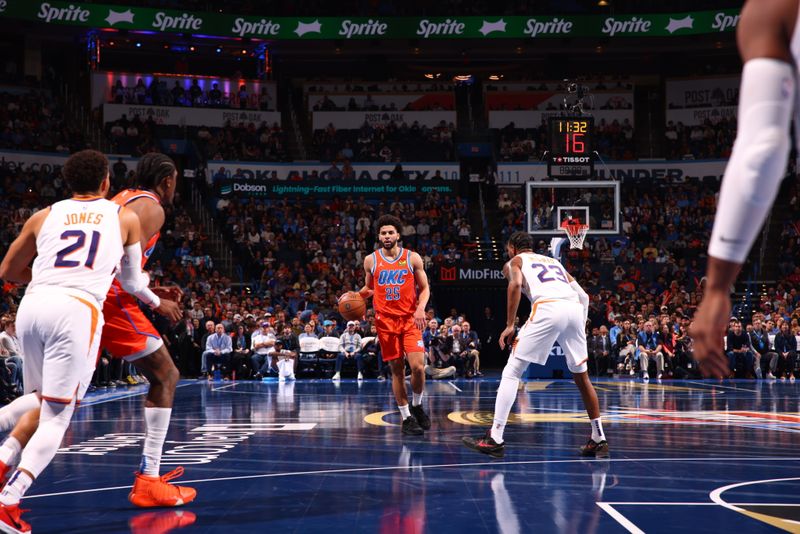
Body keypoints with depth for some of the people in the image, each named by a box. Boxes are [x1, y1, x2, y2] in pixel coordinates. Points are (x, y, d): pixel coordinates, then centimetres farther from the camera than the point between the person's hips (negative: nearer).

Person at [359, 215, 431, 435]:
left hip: (410, 319, -1)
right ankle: (406, 418, 12)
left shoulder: (412, 258, 2)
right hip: (386, 321, 1)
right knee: (397, 370, 2)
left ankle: (417, 406, 12)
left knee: (418, 366, -14)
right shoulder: (370, 260, 5)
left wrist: (421, 308, -12)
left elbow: (424, 288, 6)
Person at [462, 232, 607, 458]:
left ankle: (495, 439, -6)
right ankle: (599, 440, 22)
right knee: (581, 376, 20)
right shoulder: (554, 261, 37)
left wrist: (510, 325, -3)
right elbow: (583, 296, 27)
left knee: (512, 372, 1)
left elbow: (516, 284, -3)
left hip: (547, 308, -5)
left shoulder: (515, 261, 22)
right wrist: (580, 328, 32)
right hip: (575, 309, 5)